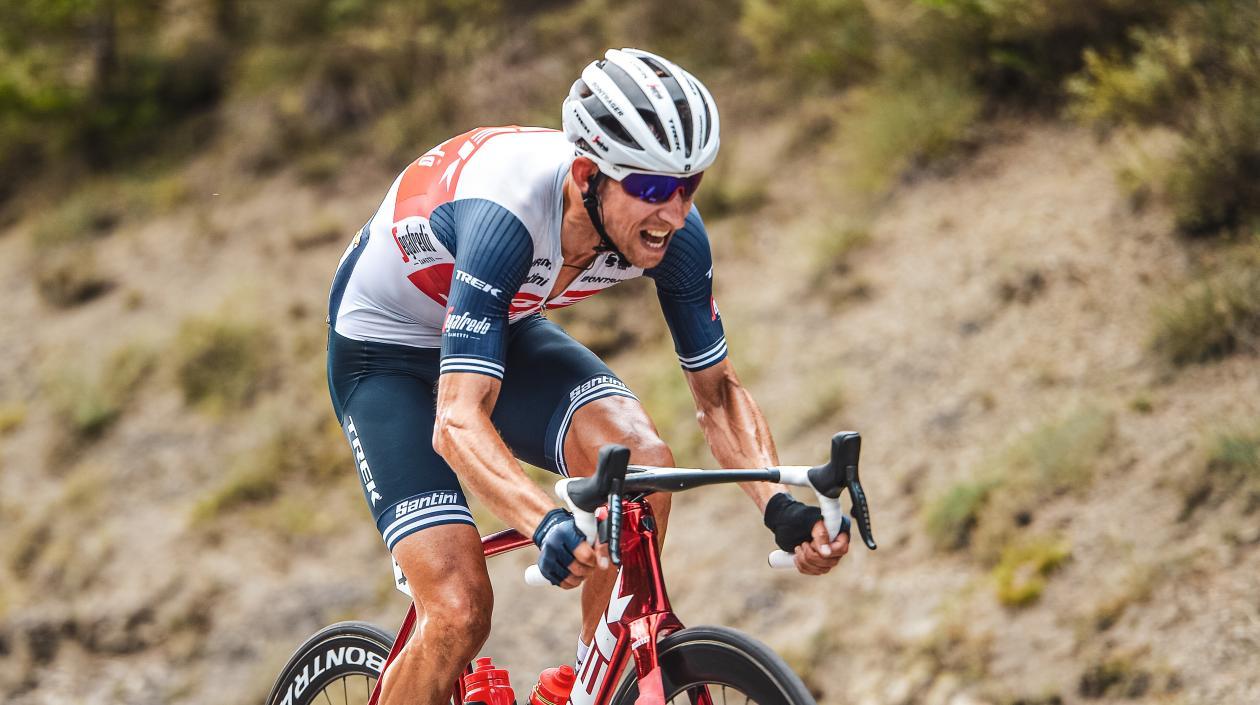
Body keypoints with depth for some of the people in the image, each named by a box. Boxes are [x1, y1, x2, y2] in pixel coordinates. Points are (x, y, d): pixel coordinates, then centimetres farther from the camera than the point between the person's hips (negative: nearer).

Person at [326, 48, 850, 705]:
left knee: (641, 457, -25)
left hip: (508, 331, 5)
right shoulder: (507, 213, -40)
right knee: (459, 613, -20)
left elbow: (717, 389, -11)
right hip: (383, 350, -5)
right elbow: (457, 421, -45)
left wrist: (780, 505, -29)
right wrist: (547, 524, -62)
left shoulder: (673, 231, -23)